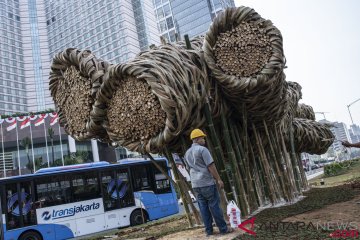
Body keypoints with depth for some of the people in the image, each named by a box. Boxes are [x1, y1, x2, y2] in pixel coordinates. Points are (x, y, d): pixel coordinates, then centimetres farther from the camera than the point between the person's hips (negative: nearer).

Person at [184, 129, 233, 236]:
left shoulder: (187, 153, 13)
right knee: (214, 206, 0)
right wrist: (218, 179, -10)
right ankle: (223, 229, 6)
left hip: (195, 184, 7)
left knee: (203, 207, 8)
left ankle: (209, 230, 12)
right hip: (207, 183, -7)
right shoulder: (202, 149, -10)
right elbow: (211, 166, -14)